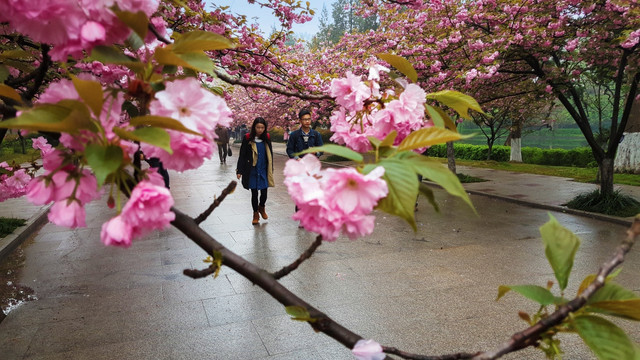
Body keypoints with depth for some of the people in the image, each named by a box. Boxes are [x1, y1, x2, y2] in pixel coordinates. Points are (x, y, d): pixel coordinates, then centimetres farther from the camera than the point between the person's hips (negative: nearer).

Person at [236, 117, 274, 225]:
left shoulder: (267, 138, 3)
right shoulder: (248, 138, -7)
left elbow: (270, 154, 12)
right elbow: (242, 155, -4)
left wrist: (271, 170, 14)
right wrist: (239, 170, -6)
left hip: (264, 170, 2)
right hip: (252, 171, -2)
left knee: (264, 192, 3)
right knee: (254, 193, 6)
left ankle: (261, 207, 34)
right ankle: (256, 214, 24)